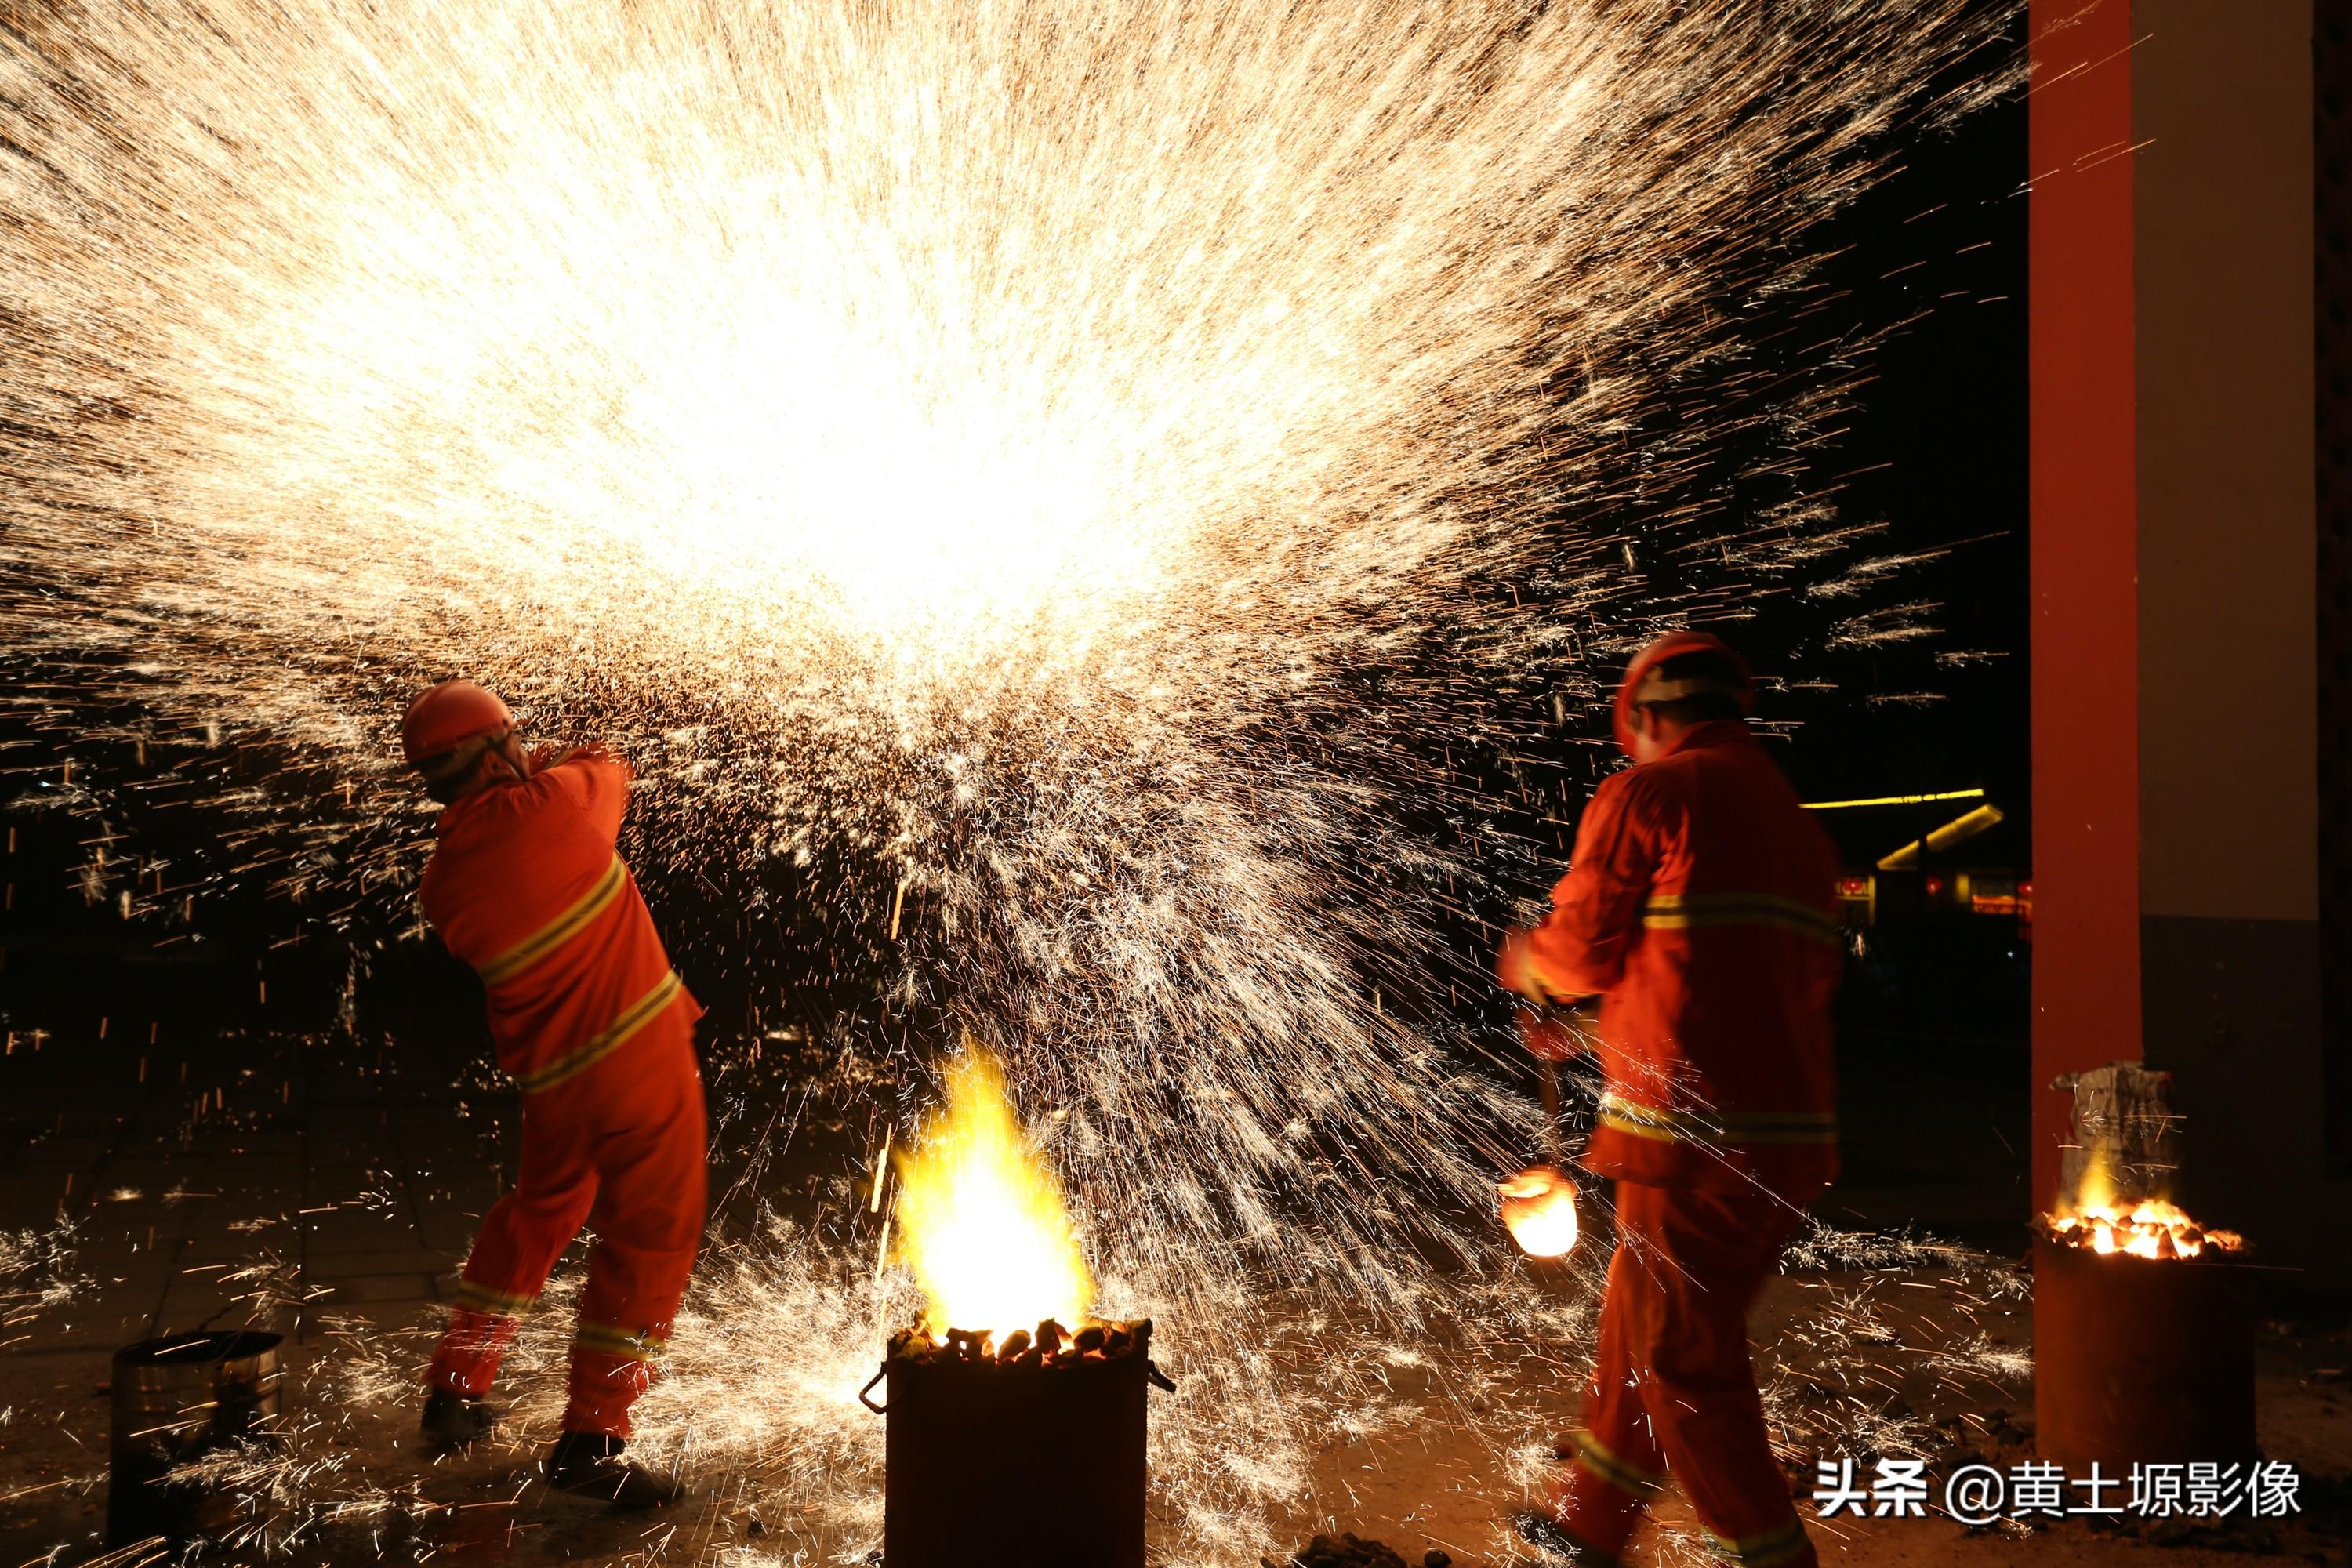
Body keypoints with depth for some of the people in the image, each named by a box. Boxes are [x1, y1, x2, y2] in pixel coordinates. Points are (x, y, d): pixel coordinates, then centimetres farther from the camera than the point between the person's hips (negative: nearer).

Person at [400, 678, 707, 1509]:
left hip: (550, 1076, 6)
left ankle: (456, 1388, 39)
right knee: (648, 1237, 6)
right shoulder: (550, 804, -17)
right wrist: (544, 768, 22)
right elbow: (610, 770, 3)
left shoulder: (443, 884, -1)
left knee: (539, 1212, 28)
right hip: (639, 1052, -6)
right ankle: (591, 1441, 12)